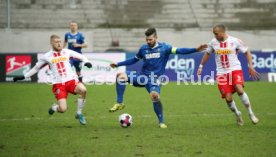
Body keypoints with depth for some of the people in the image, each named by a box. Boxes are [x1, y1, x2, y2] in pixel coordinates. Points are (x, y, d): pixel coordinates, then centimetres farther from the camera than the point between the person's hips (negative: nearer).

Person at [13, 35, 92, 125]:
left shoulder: (66, 52, 9)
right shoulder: (47, 56, 6)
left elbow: (80, 56, 16)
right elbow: (36, 68, 19)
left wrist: (86, 62, -5)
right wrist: (23, 77, 17)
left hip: (71, 80, 1)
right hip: (58, 84, -1)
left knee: (83, 90, -32)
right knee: (63, 109, -19)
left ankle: (79, 114, -8)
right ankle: (54, 107, 23)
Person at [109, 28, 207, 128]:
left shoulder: (163, 47, -2)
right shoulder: (143, 48, 7)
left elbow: (179, 51, -9)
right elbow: (134, 59, 22)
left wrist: (196, 50, -20)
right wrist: (118, 64, 20)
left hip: (154, 79, -3)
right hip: (143, 76, 3)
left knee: (155, 95, -33)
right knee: (121, 76, -19)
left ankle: (161, 122, -13)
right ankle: (119, 103, -10)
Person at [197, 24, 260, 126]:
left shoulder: (235, 41, -7)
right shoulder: (213, 42, 1)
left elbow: (247, 52, 3)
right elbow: (207, 53, 20)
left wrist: (250, 67, -3)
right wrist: (201, 66, 20)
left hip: (235, 70, -3)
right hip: (222, 73, 3)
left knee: (239, 90, -27)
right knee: (228, 98, -7)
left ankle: (251, 113, -9)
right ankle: (237, 114, 22)